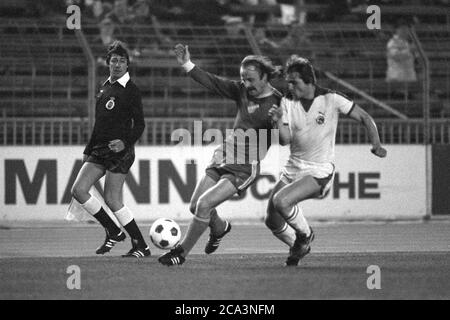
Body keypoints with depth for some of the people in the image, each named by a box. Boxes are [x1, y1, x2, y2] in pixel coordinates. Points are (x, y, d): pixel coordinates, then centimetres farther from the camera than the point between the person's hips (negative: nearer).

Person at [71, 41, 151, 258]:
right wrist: (88, 150, 22)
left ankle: (141, 246, 1)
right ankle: (113, 232, 9)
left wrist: (126, 142, -26)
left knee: (112, 200, -9)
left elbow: (139, 124, -10)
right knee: (78, 190, -4)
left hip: (119, 151, -8)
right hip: (99, 149, 8)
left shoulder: (131, 91, -6)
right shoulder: (104, 88, 16)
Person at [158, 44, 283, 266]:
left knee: (204, 204, -18)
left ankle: (182, 252, -3)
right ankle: (219, 227, 41)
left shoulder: (278, 103, -11)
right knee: (195, 205, 8)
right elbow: (213, 83, 3)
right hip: (223, 156, 7)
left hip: (244, 167, -7)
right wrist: (187, 65, -6)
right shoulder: (242, 91, 5)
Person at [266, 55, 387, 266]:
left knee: (280, 201, -27)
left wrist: (376, 144, -15)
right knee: (272, 221, 2)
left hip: (319, 171, -5)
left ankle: (305, 234, 2)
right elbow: (285, 140, -4)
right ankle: (299, 248, 32)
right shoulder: (287, 102, 0)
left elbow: (365, 118, -2)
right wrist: (279, 121, -24)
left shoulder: (331, 99, -10)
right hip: (293, 168, 5)